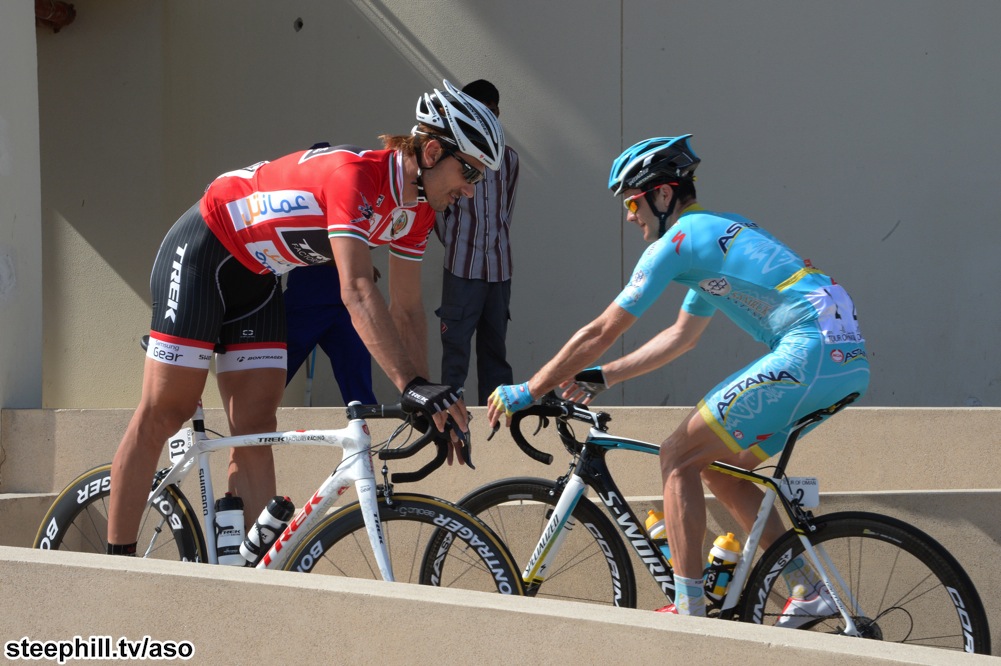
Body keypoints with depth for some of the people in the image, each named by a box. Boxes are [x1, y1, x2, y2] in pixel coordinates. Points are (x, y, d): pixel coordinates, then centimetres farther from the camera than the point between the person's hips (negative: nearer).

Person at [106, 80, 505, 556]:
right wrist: (413, 386, -49)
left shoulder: (416, 210, -5)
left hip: (256, 276, 8)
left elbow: (406, 309, 0)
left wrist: (427, 402, -7)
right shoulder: (355, 176, -32)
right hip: (202, 251, -8)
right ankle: (116, 564, 0)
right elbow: (357, 292, -42)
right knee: (163, 415, -5)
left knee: (255, 428, 0)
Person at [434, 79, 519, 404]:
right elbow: (438, 207, 2)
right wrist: (455, 243, 4)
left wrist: (497, 240, 10)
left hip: (499, 268, 4)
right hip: (462, 267, -4)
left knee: (495, 347, 8)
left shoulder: (508, 158, 10)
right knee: (456, 347, -6)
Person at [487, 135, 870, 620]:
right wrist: (602, 377, 33)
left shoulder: (679, 240, -2)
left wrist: (525, 392, 8)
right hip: (850, 360, 9)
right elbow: (682, 335, 34)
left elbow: (601, 332, 0)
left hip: (812, 351, -9)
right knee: (718, 467, 18)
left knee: (678, 456, -2)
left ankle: (690, 612, -3)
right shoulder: (714, 233, 26)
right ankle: (811, 591, 16)